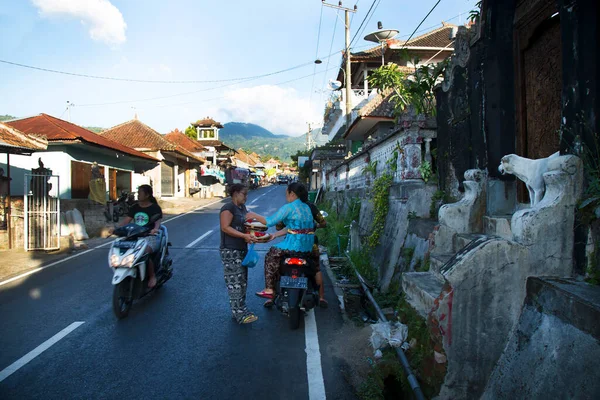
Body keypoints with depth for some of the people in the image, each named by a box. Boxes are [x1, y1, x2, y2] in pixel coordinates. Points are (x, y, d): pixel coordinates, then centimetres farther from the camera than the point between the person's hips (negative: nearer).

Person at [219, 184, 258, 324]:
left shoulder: (242, 207, 15)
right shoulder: (228, 208, -12)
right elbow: (225, 227, -21)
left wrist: (251, 234, 3)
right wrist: (244, 236, -25)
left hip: (242, 249, 10)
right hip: (230, 251, -10)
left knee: (242, 282, 13)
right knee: (235, 282, -8)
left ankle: (239, 310, 22)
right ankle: (240, 314, -6)